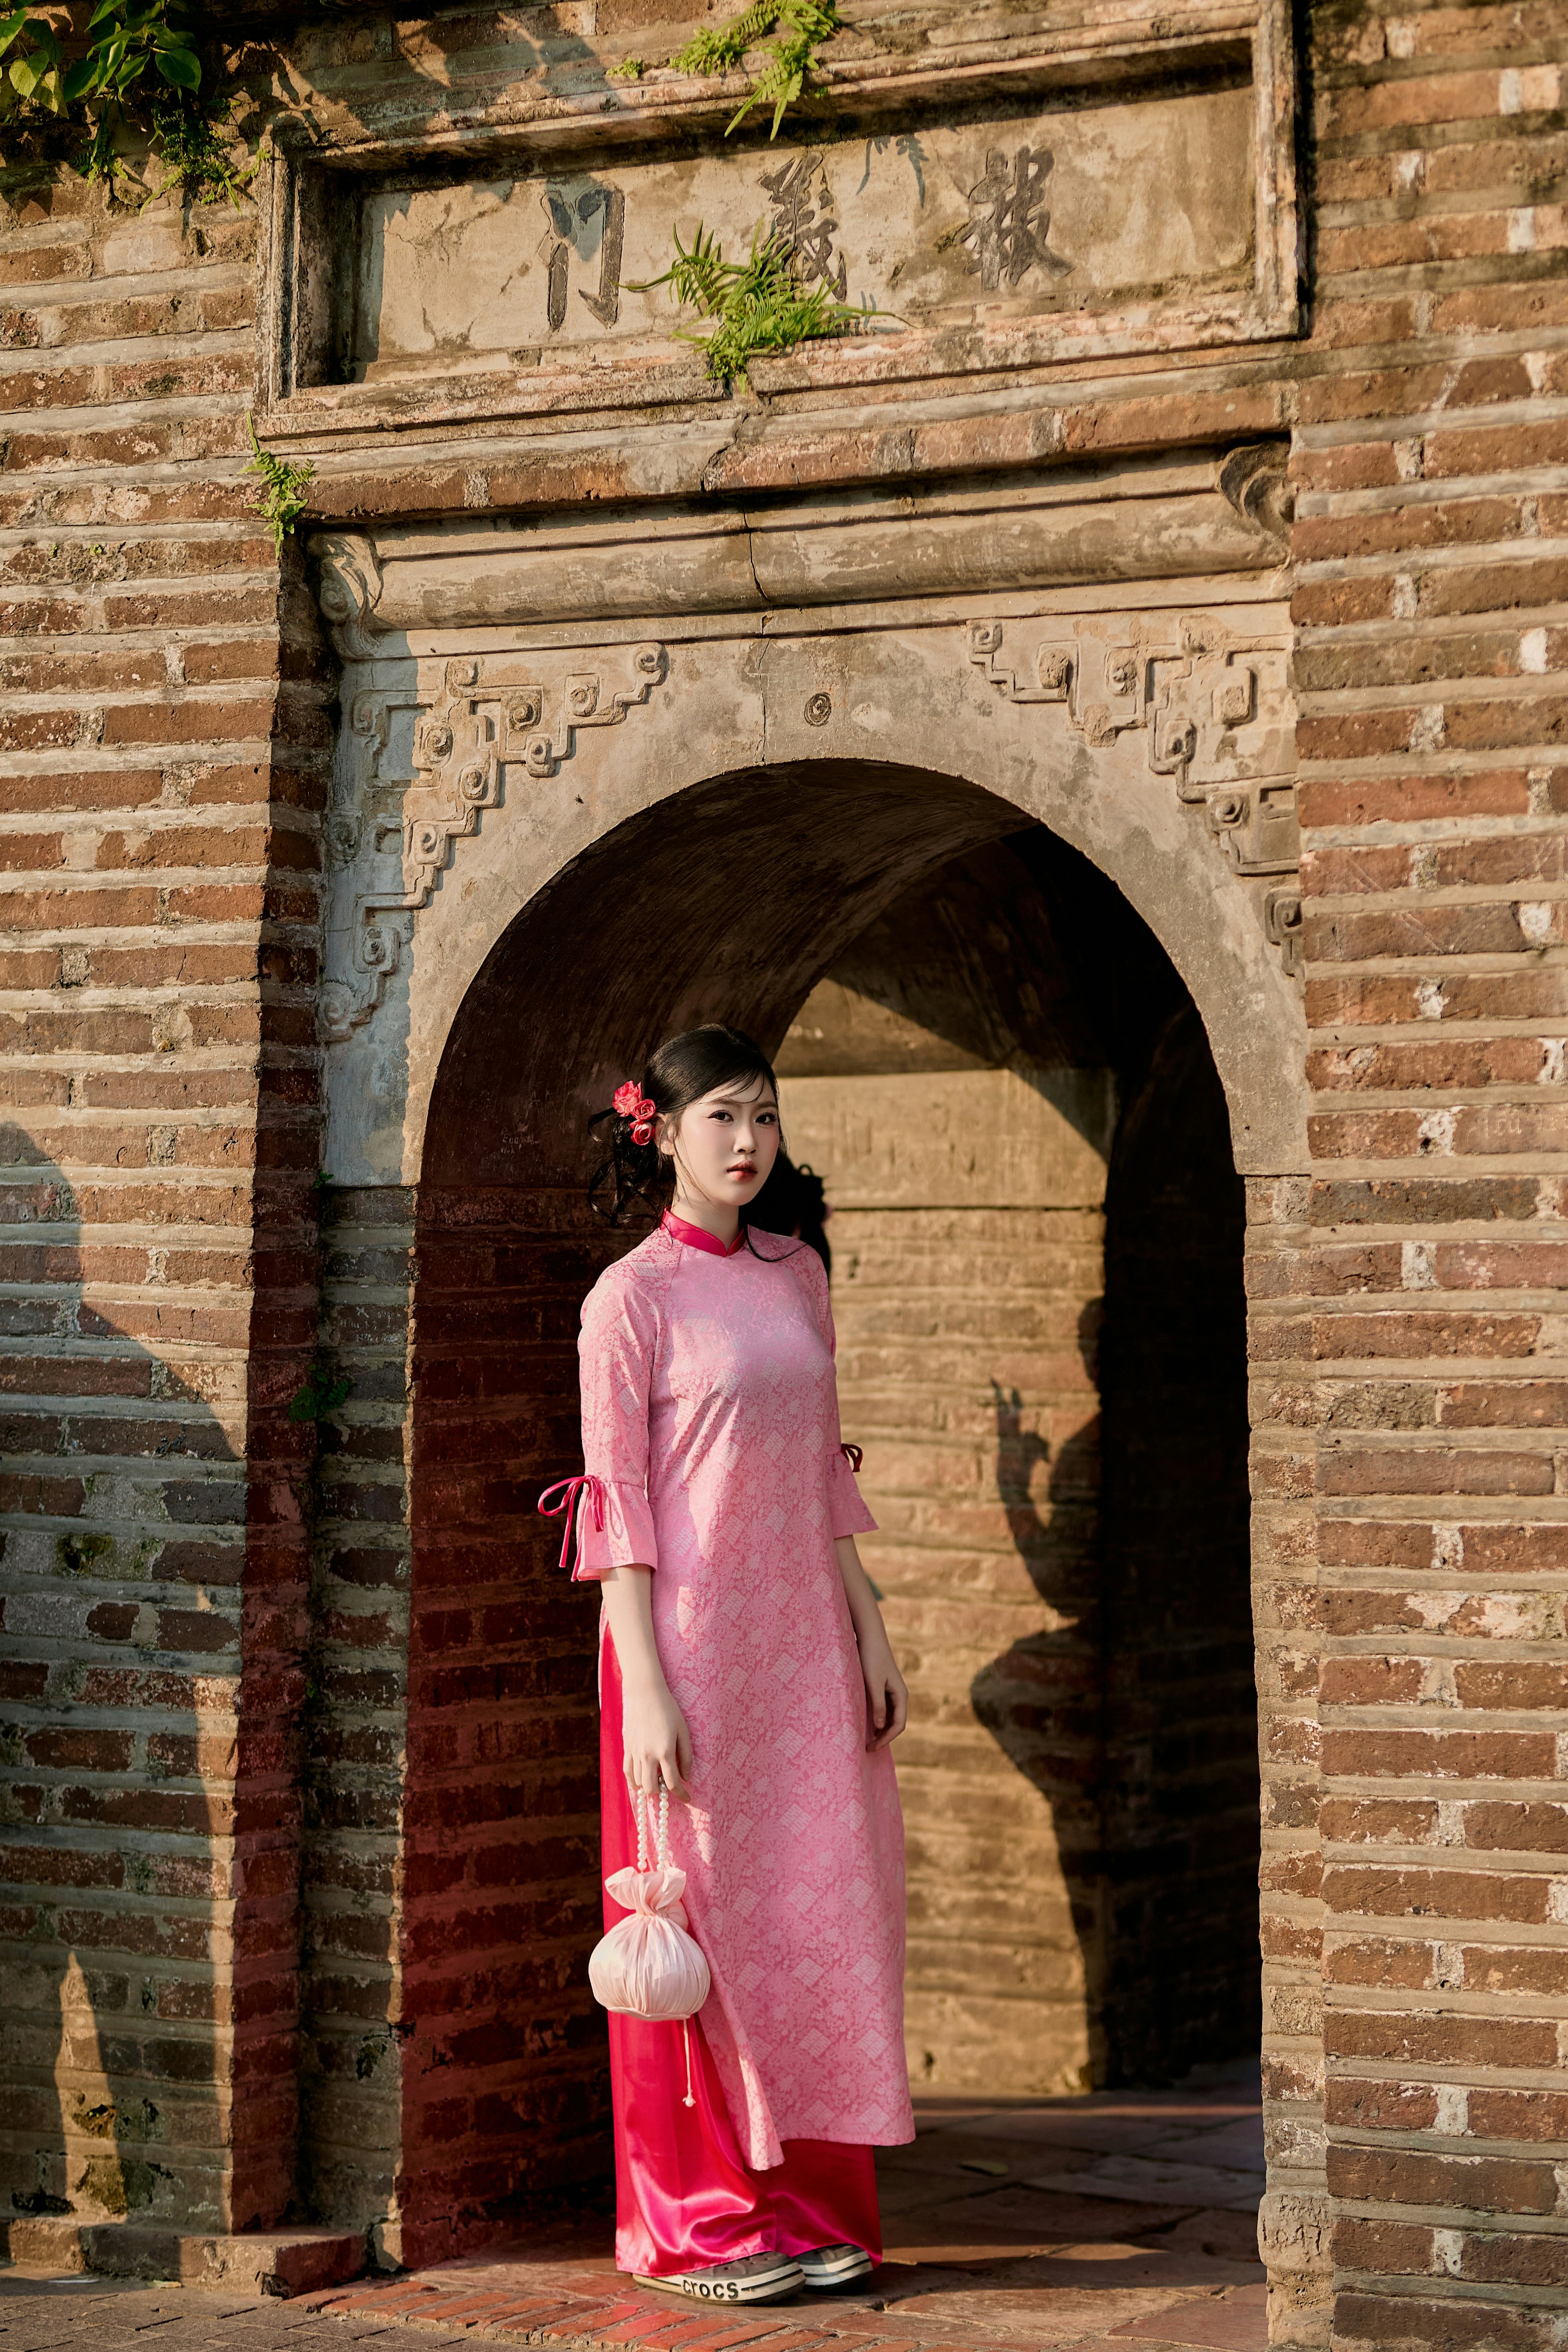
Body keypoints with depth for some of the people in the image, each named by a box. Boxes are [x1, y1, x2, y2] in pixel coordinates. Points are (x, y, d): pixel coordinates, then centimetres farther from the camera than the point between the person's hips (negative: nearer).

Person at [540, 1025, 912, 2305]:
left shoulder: (796, 1276, 12)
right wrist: (644, 1687, -15)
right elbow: (617, 1503, -9)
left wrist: (869, 1627, 11)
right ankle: (699, 2223, 12)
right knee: (699, 1920, 1)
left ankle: (809, 2205, 17)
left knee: (819, 1916, 7)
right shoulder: (632, 1297, -6)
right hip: (692, 1643, -6)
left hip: (804, 1645, 6)